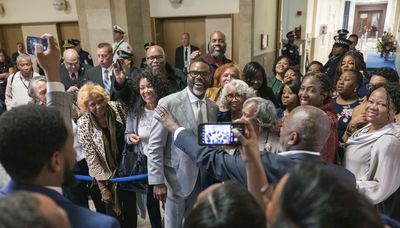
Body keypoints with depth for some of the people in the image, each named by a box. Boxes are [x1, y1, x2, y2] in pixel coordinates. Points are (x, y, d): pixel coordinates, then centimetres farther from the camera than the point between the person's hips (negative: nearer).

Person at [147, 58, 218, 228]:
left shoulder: (213, 107, 3)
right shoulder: (168, 103, -13)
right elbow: (155, 146, -13)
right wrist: (158, 181, -15)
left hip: (203, 179, 5)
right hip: (177, 178, -4)